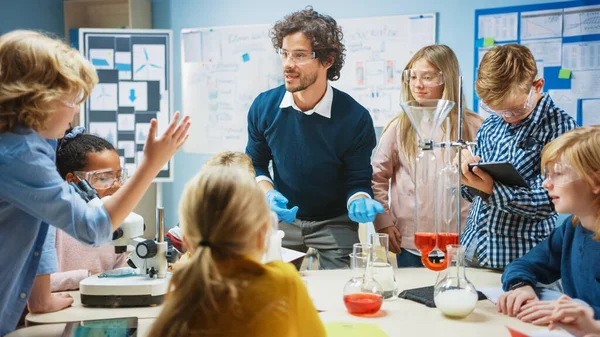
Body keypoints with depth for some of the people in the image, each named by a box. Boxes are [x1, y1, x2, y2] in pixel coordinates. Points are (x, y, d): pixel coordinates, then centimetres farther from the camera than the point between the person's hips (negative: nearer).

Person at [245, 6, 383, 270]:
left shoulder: (355, 117, -19)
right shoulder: (264, 106, -10)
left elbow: (359, 180, -10)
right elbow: (255, 164, 4)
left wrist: (359, 202, -32)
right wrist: (267, 194, -14)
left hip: (335, 225, -2)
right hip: (282, 219, 3)